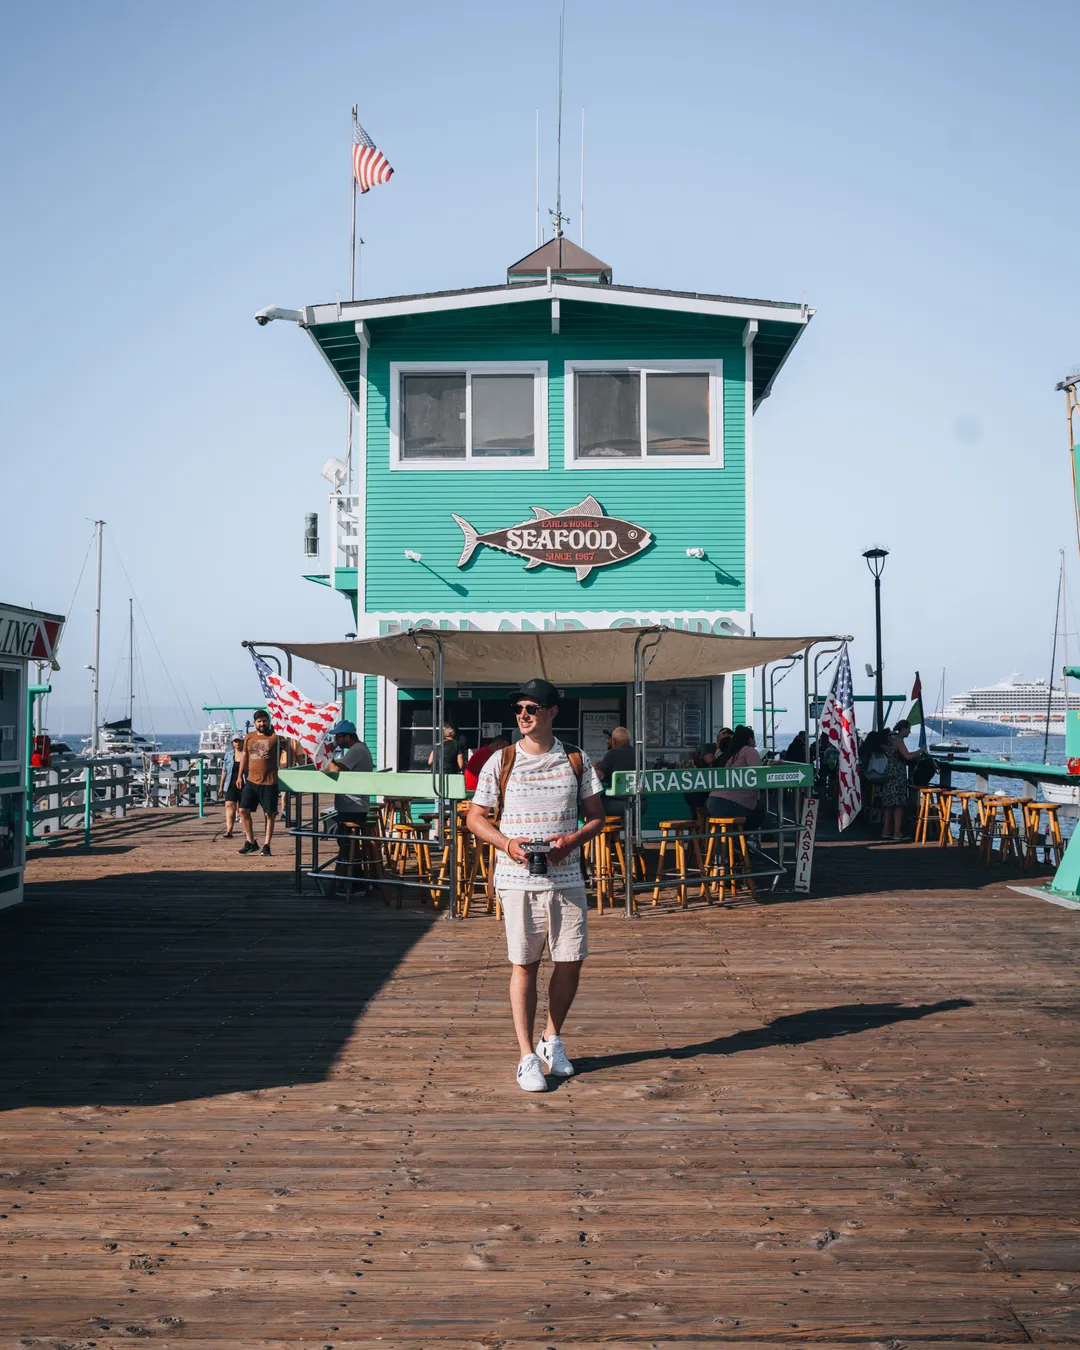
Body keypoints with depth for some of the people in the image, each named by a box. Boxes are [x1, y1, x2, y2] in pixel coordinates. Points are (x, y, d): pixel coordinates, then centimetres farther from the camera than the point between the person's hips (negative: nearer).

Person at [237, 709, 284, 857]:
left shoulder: (275, 737, -2)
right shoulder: (249, 737, 10)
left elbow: (283, 754, -1)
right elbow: (244, 756, 16)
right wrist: (240, 776, 12)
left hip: (269, 782, -4)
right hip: (251, 781, 4)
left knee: (269, 814, 0)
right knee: (243, 810, 1)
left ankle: (266, 846, 8)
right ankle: (251, 843, 12)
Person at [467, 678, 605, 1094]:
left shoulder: (577, 760, 5)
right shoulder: (500, 761, 1)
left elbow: (596, 816, 10)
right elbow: (475, 817, 5)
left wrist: (573, 839, -11)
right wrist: (507, 843, -12)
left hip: (566, 877, 2)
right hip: (518, 878, -2)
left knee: (570, 963, 5)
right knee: (524, 965, 1)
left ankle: (552, 1040, 28)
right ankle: (527, 1057, 8)